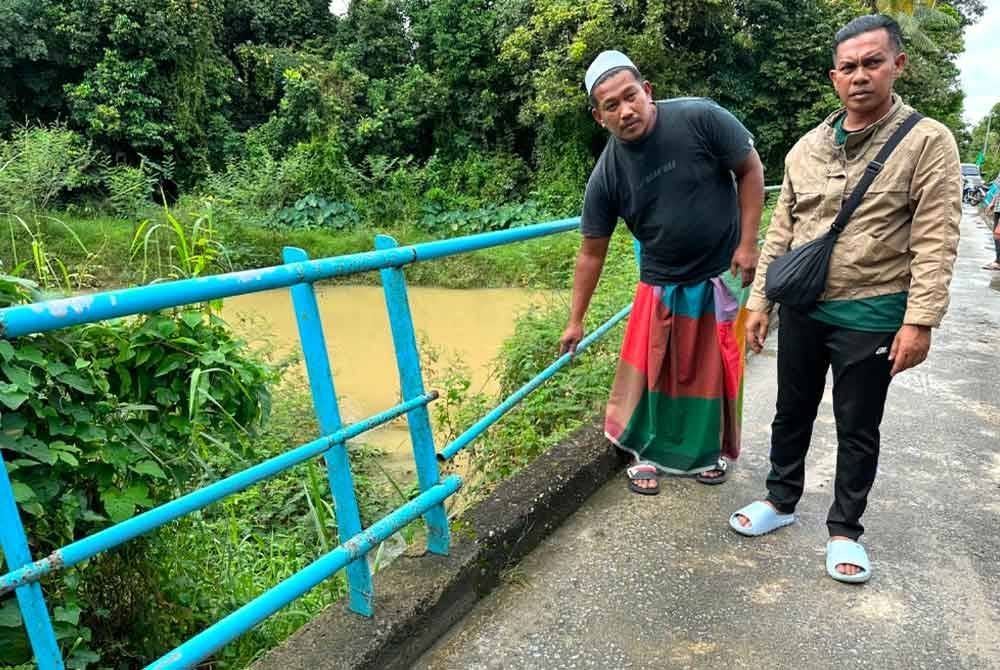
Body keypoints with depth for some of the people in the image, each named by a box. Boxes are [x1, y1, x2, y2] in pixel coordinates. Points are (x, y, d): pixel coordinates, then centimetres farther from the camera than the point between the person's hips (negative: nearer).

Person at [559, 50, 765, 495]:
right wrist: (576, 320, -1)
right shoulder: (607, 174, -12)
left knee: (715, 370, 11)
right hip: (662, 284, 1)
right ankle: (648, 452, 26)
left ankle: (712, 450, 34)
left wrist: (747, 243, -12)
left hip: (723, 274, -1)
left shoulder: (700, 119, -18)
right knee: (650, 371, 5)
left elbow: (750, 169, -6)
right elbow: (592, 252, -6)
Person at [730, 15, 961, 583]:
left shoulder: (927, 141, -6)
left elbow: (935, 242, -11)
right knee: (792, 413, 17)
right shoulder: (807, 147, 6)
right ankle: (782, 499, 36)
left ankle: (845, 529, 27)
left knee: (858, 430, 9)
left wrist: (920, 321, -17)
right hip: (802, 310, 4)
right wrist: (760, 301, 6)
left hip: (870, 318, -4)